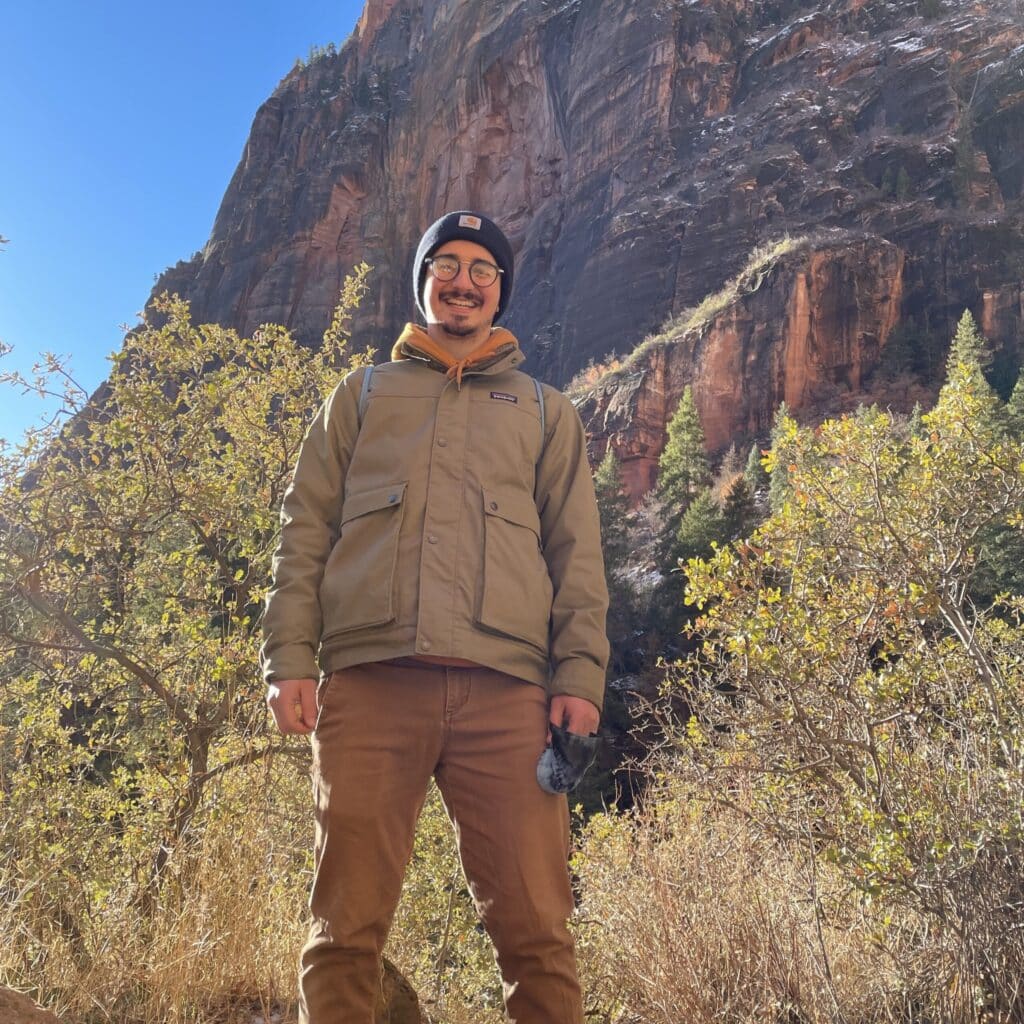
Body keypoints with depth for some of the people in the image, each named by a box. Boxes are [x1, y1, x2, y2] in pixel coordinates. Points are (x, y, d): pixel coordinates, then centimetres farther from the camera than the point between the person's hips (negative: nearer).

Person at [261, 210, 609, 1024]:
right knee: (348, 925, 0)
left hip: (506, 687, 0)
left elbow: (577, 554, 13)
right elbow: (305, 531, 13)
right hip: (370, 677, 1)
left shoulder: (546, 411, 22)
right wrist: (290, 658, 0)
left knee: (535, 926, -4)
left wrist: (580, 675, 0)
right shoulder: (363, 394, 22)